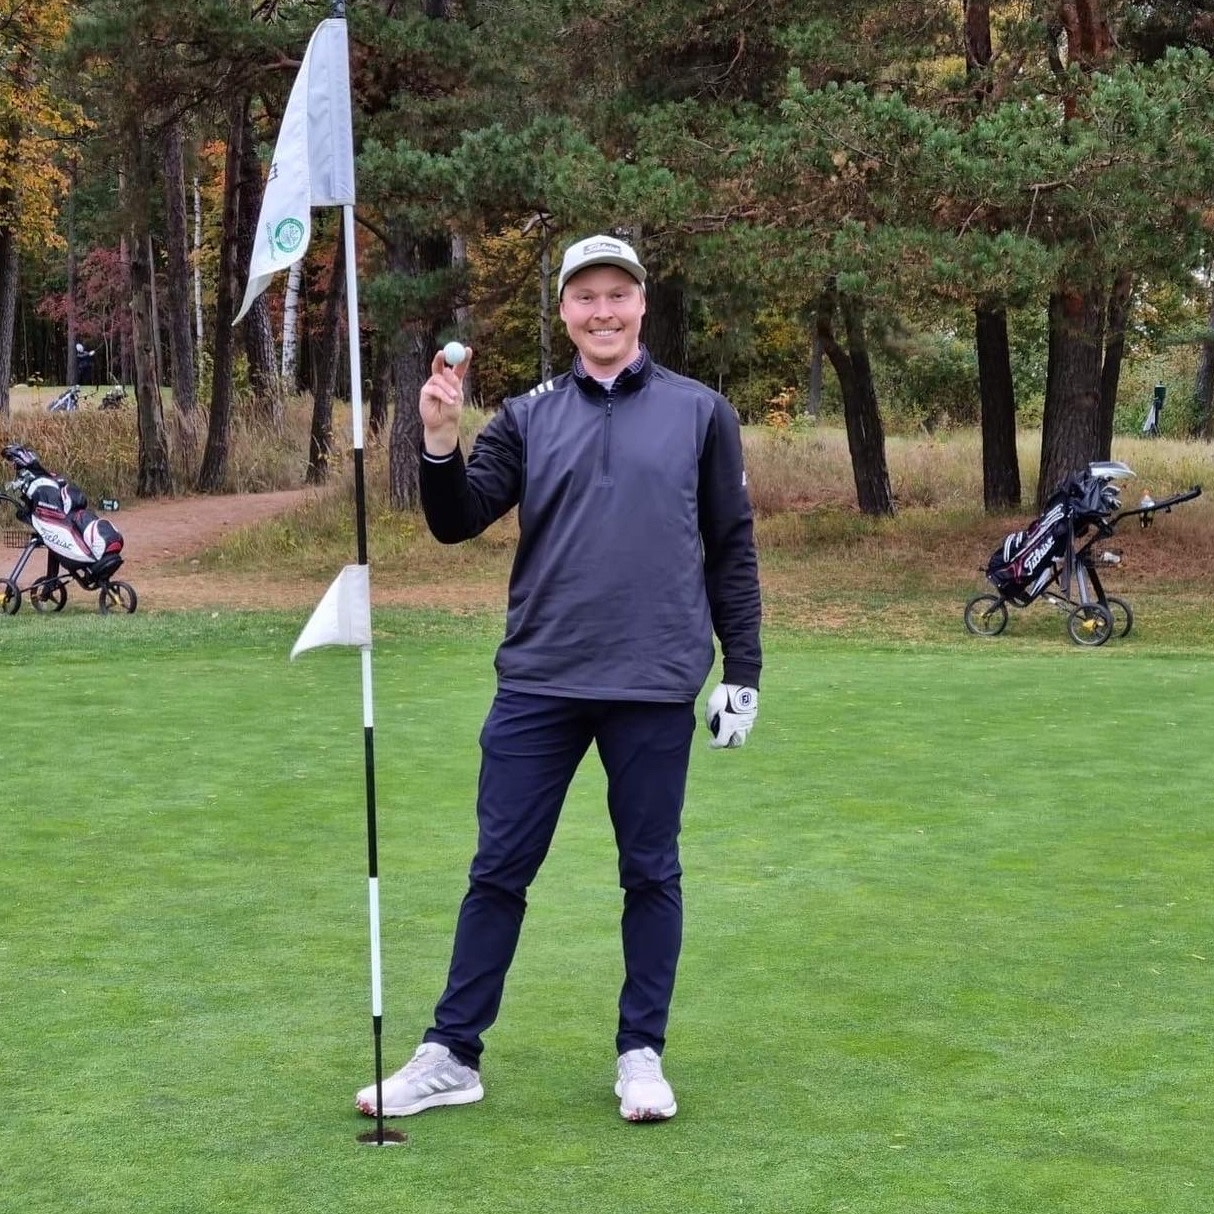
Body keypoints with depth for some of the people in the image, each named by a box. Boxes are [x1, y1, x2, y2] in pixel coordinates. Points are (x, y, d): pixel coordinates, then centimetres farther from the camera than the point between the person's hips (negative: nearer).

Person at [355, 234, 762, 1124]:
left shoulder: (700, 413, 4)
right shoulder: (529, 417, 8)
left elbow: (732, 548, 6)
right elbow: (458, 523, 0)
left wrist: (742, 671, 3)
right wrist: (441, 441, -17)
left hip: (655, 685, -1)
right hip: (538, 682, 1)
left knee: (650, 873, 7)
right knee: (499, 870, 5)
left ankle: (642, 1053, 20)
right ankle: (453, 1056, 14)